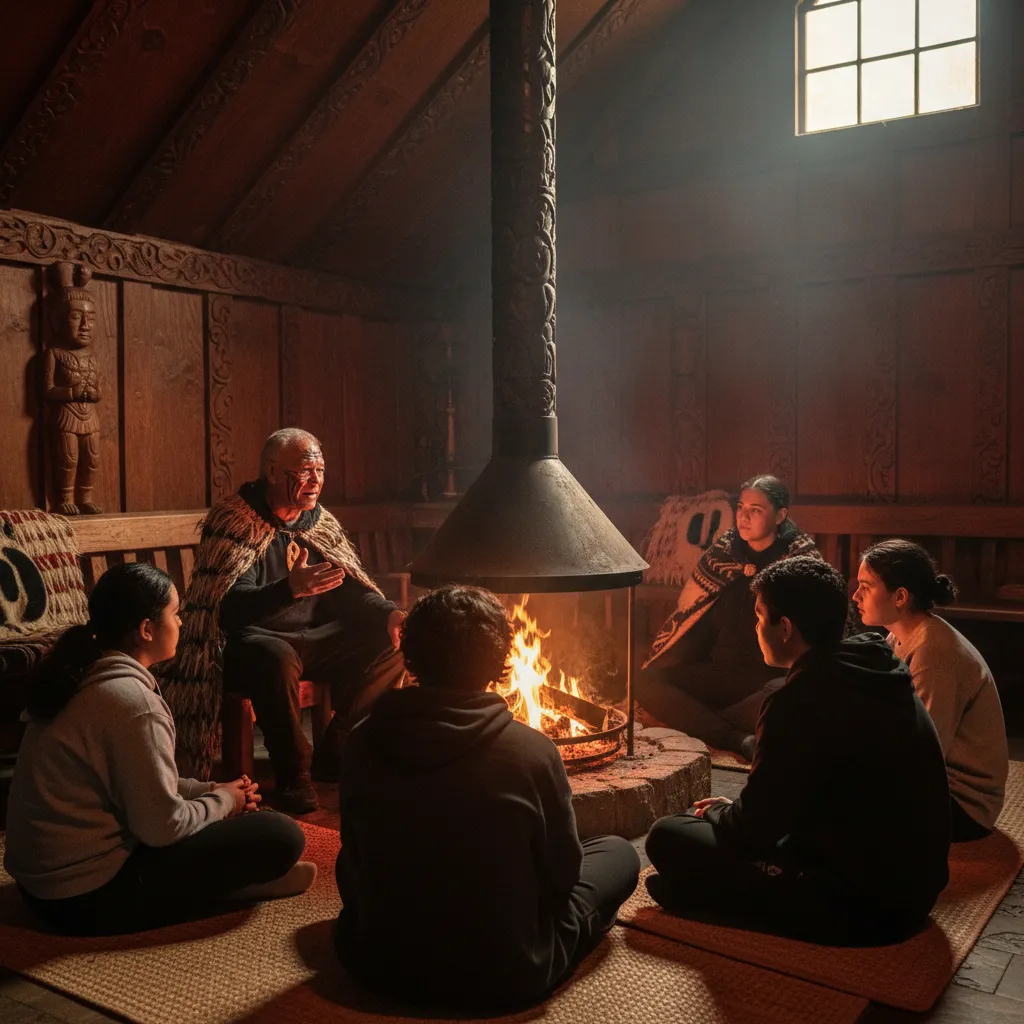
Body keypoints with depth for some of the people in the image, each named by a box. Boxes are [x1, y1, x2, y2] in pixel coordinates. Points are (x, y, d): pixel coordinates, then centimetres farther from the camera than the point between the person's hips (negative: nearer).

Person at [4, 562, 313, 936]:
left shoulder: (87, 676, 6)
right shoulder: (131, 700, -22)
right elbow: (164, 826, -19)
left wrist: (212, 790, 8)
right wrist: (224, 801, -1)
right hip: (90, 895, -10)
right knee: (280, 835, -14)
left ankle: (230, 876, 5)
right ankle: (243, 882, 12)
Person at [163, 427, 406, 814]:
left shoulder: (320, 522, 8)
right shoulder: (234, 523, -14)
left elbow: (351, 589, 10)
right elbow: (232, 607, -25)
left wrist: (388, 614, -11)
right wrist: (290, 589, -42)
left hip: (312, 638, 7)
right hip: (252, 643, -7)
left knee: (392, 641, -7)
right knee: (277, 658, -39)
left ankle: (334, 753, 0)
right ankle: (292, 778, -18)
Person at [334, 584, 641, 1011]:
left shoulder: (362, 742, -11)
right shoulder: (532, 750, -20)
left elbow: (357, 858, 4)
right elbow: (563, 872, -5)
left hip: (381, 965, 4)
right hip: (504, 976, -3)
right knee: (619, 852, 17)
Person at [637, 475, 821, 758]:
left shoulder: (800, 556, -1)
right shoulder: (724, 550, 10)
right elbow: (687, 608, 15)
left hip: (772, 676, -4)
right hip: (720, 671, 4)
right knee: (648, 682, -21)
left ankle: (698, 723, -23)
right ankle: (739, 741, -31)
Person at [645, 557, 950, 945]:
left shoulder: (802, 701, -24)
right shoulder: (876, 673, 4)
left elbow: (754, 830, -16)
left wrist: (718, 812, 7)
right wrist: (732, 810, 17)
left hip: (858, 904, -9)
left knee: (668, 838, -9)